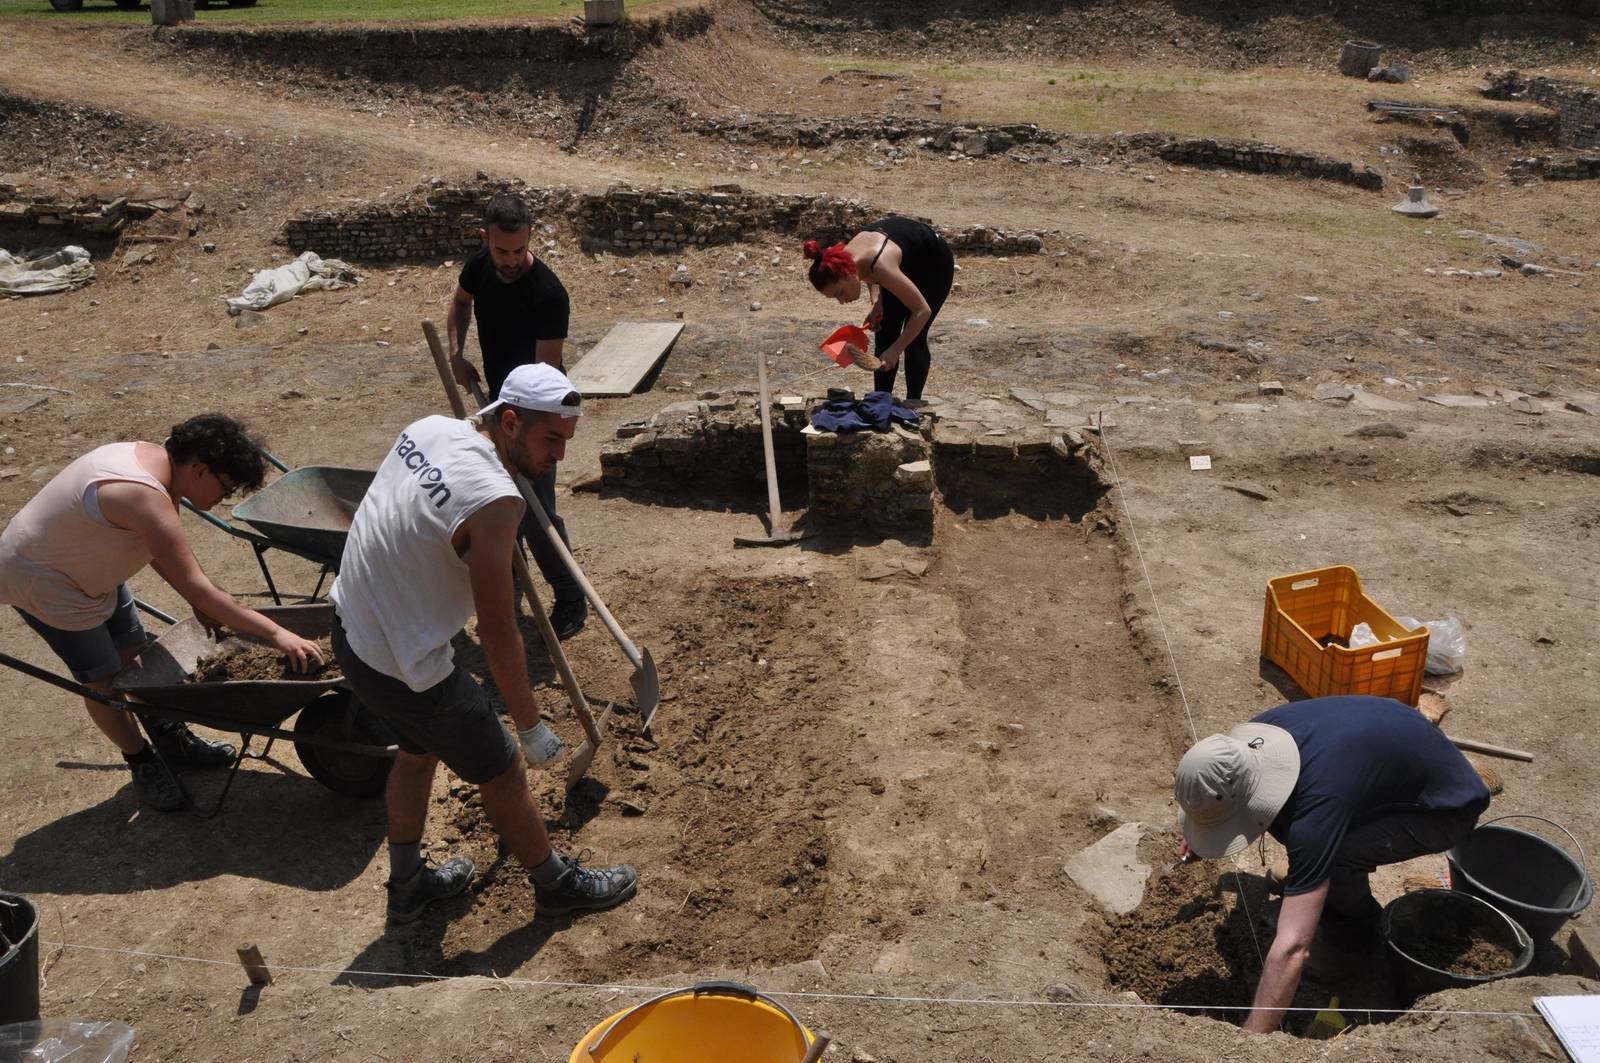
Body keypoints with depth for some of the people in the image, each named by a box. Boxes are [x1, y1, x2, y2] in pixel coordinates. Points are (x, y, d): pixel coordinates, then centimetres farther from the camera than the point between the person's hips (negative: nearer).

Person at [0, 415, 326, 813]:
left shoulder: (152, 457, -9)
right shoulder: (146, 497, -38)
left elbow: (152, 545, 5)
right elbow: (195, 588, -36)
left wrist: (200, 601, -2)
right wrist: (276, 633, -34)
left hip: (86, 562, 9)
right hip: (42, 581, -9)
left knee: (134, 653, 17)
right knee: (104, 679, 3)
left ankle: (173, 741, 32)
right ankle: (142, 764, 24)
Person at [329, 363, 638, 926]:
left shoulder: (427, 428, -4)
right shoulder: (495, 499, -29)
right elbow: (497, 635, -23)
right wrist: (531, 725, -12)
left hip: (349, 626, 9)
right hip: (405, 668, -8)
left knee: (419, 748, 30)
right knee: (503, 773, 12)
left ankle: (407, 885, 47)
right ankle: (557, 883, 34)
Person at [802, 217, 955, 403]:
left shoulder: (881, 266, -43)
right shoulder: (844, 259, -23)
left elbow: (923, 310, -36)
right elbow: (871, 277, 3)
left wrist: (895, 350, -37)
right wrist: (877, 303, -15)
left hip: (935, 263, -6)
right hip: (907, 263, 6)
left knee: (914, 339, -10)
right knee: (884, 334, -1)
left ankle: (913, 403, 3)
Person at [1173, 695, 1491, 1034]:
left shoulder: (1317, 806, -40)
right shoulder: (1257, 733, -18)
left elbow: (1293, 949, -43)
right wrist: (1201, 833, 9)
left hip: (1448, 803, -7)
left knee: (1333, 858, -26)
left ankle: (1358, 930, 4)